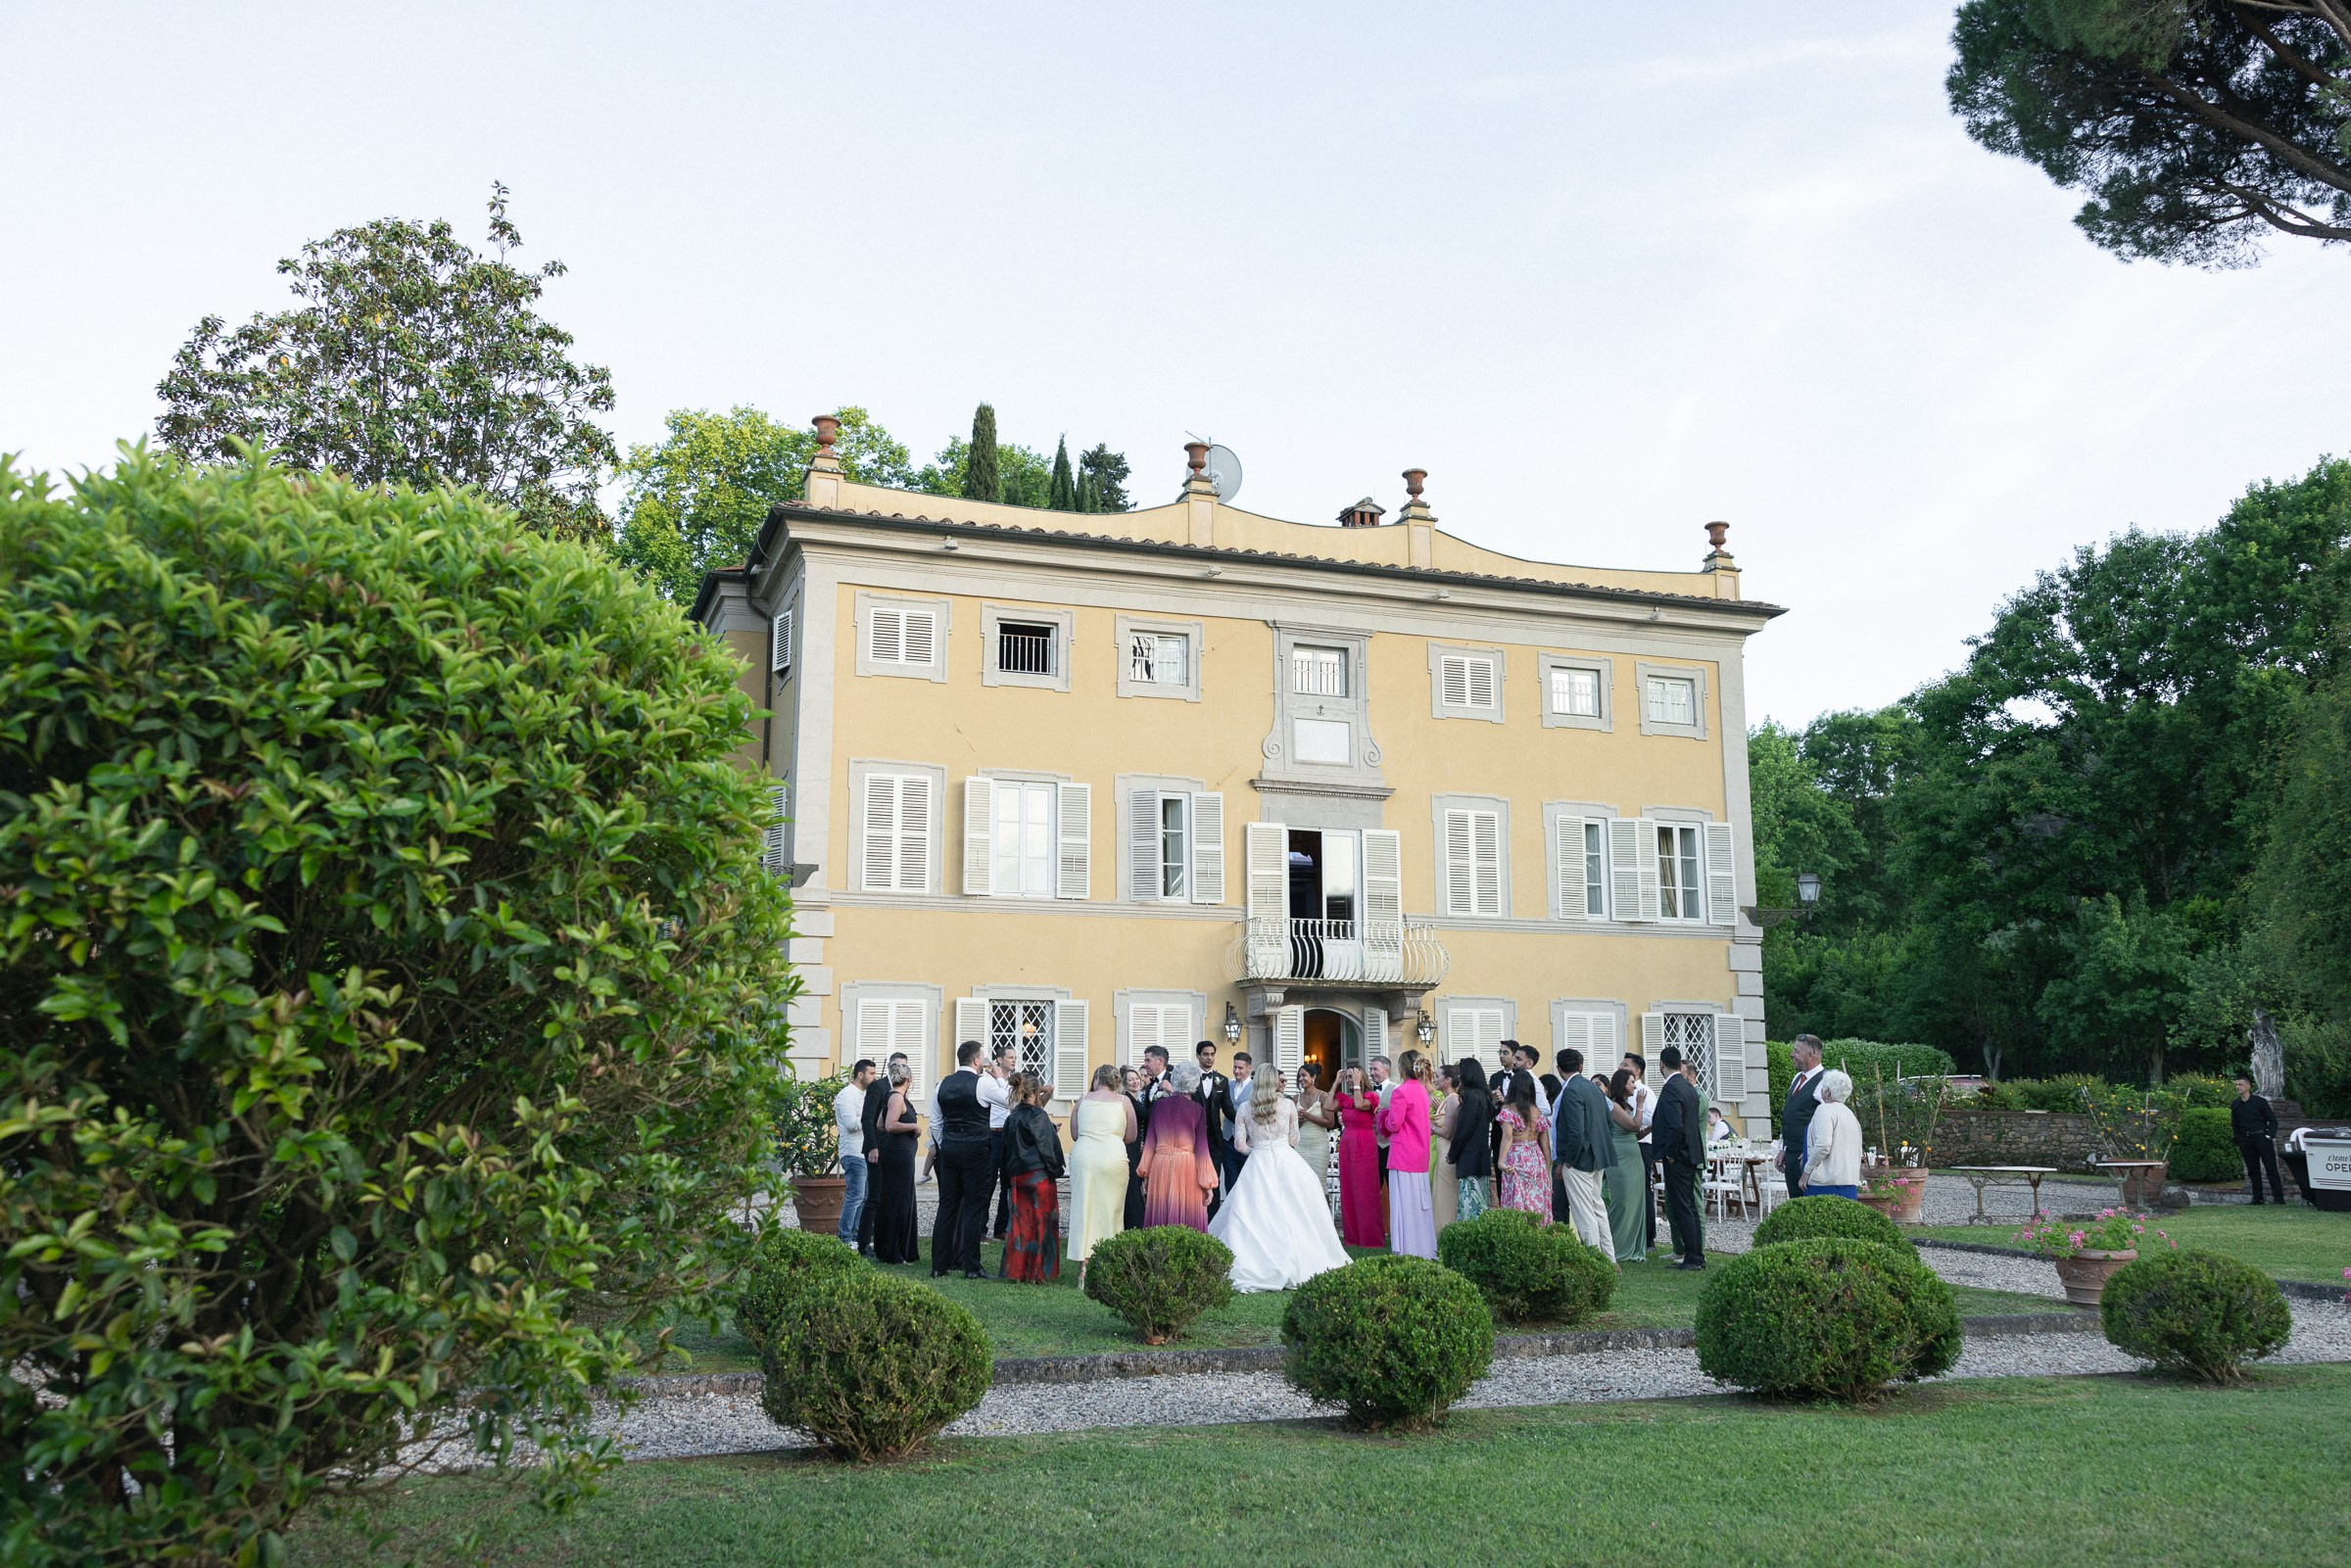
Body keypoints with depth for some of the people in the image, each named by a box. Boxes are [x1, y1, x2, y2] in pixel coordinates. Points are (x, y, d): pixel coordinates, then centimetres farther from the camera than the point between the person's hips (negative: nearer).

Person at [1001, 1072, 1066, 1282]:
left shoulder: (1011, 1118, 9)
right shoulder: (1038, 1116, -12)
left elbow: (1007, 1149, 13)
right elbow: (1047, 1145, -13)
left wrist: (1009, 1179, 18)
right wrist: (1056, 1168, 3)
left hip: (1017, 1176, 6)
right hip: (1039, 1174, -6)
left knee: (1021, 1222, 11)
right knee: (1040, 1221, 2)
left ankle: (1017, 1270, 11)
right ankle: (1036, 1272, 4)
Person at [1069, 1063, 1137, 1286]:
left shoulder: (1083, 1100, 10)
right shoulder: (1124, 1101, 7)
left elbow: (1074, 1134, 13)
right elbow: (1131, 1136, 9)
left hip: (1083, 1155, 1)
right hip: (1113, 1156, -1)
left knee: (1083, 1208, 5)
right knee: (1110, 1211, 7)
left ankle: (1083, 1269, 3)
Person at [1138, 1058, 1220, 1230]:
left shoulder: (1159, 1105, 2)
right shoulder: (1198, 1109, -6)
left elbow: (1150, 1141, 5)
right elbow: (1201, 1147, -5)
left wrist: (1146, 1175, 12)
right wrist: (1208, 1184, -1)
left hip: (1160, 1166, 3)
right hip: (1187, 1168, -3)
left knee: (1161, 1217, 10)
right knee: (1187, 1217, 4)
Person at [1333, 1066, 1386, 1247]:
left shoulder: (1370, 1096, -4)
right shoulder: (1344, 1098, 11)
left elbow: (1360, 1105, -23)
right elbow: (1329, 1106, -2)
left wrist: (1357, 1084, -12)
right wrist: (1336, 1082, 3)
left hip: (1364, 1145, -6)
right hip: (1346, 1144, 6)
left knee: (1365, 1190, -2)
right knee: (1348, 1190, 8)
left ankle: (1370, 1236, 4)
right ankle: (1352, 1235, 16)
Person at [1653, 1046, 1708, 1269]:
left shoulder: (1671, 1088, -18)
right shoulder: (1689, 1088, 12)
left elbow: (1675, 1126, -25)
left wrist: (1669, 1154, -14)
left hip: (1677, 1158, -10)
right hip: (1691, 1156, 10)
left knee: (1682, 1209, -4)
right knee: (1688, 1207, 15)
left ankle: (1693, 1257, -1)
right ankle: (1697, 1256, 19)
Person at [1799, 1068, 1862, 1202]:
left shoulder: (1825, 1110, -8)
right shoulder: (1850, 1114, 18)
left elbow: (1823, 1146, -19)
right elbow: (1858, 1152, 21)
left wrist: (1806, 1171, -9)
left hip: (1827, 1182, -8)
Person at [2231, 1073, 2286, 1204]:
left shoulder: (2260, 1102, -1)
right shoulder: (2235, 1105, 10)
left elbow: (2272, 1120, 2)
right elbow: (2234, 1125, 16)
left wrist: (2270, 1135, -9)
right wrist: (2238, 1143, 11)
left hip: (2262, 1137, -4)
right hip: (2246, 1140, 4)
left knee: (2271, 1168, -5)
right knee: (2253, 1170, 7)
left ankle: (2278, 1198, -3)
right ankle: (2257, 1198, 12)